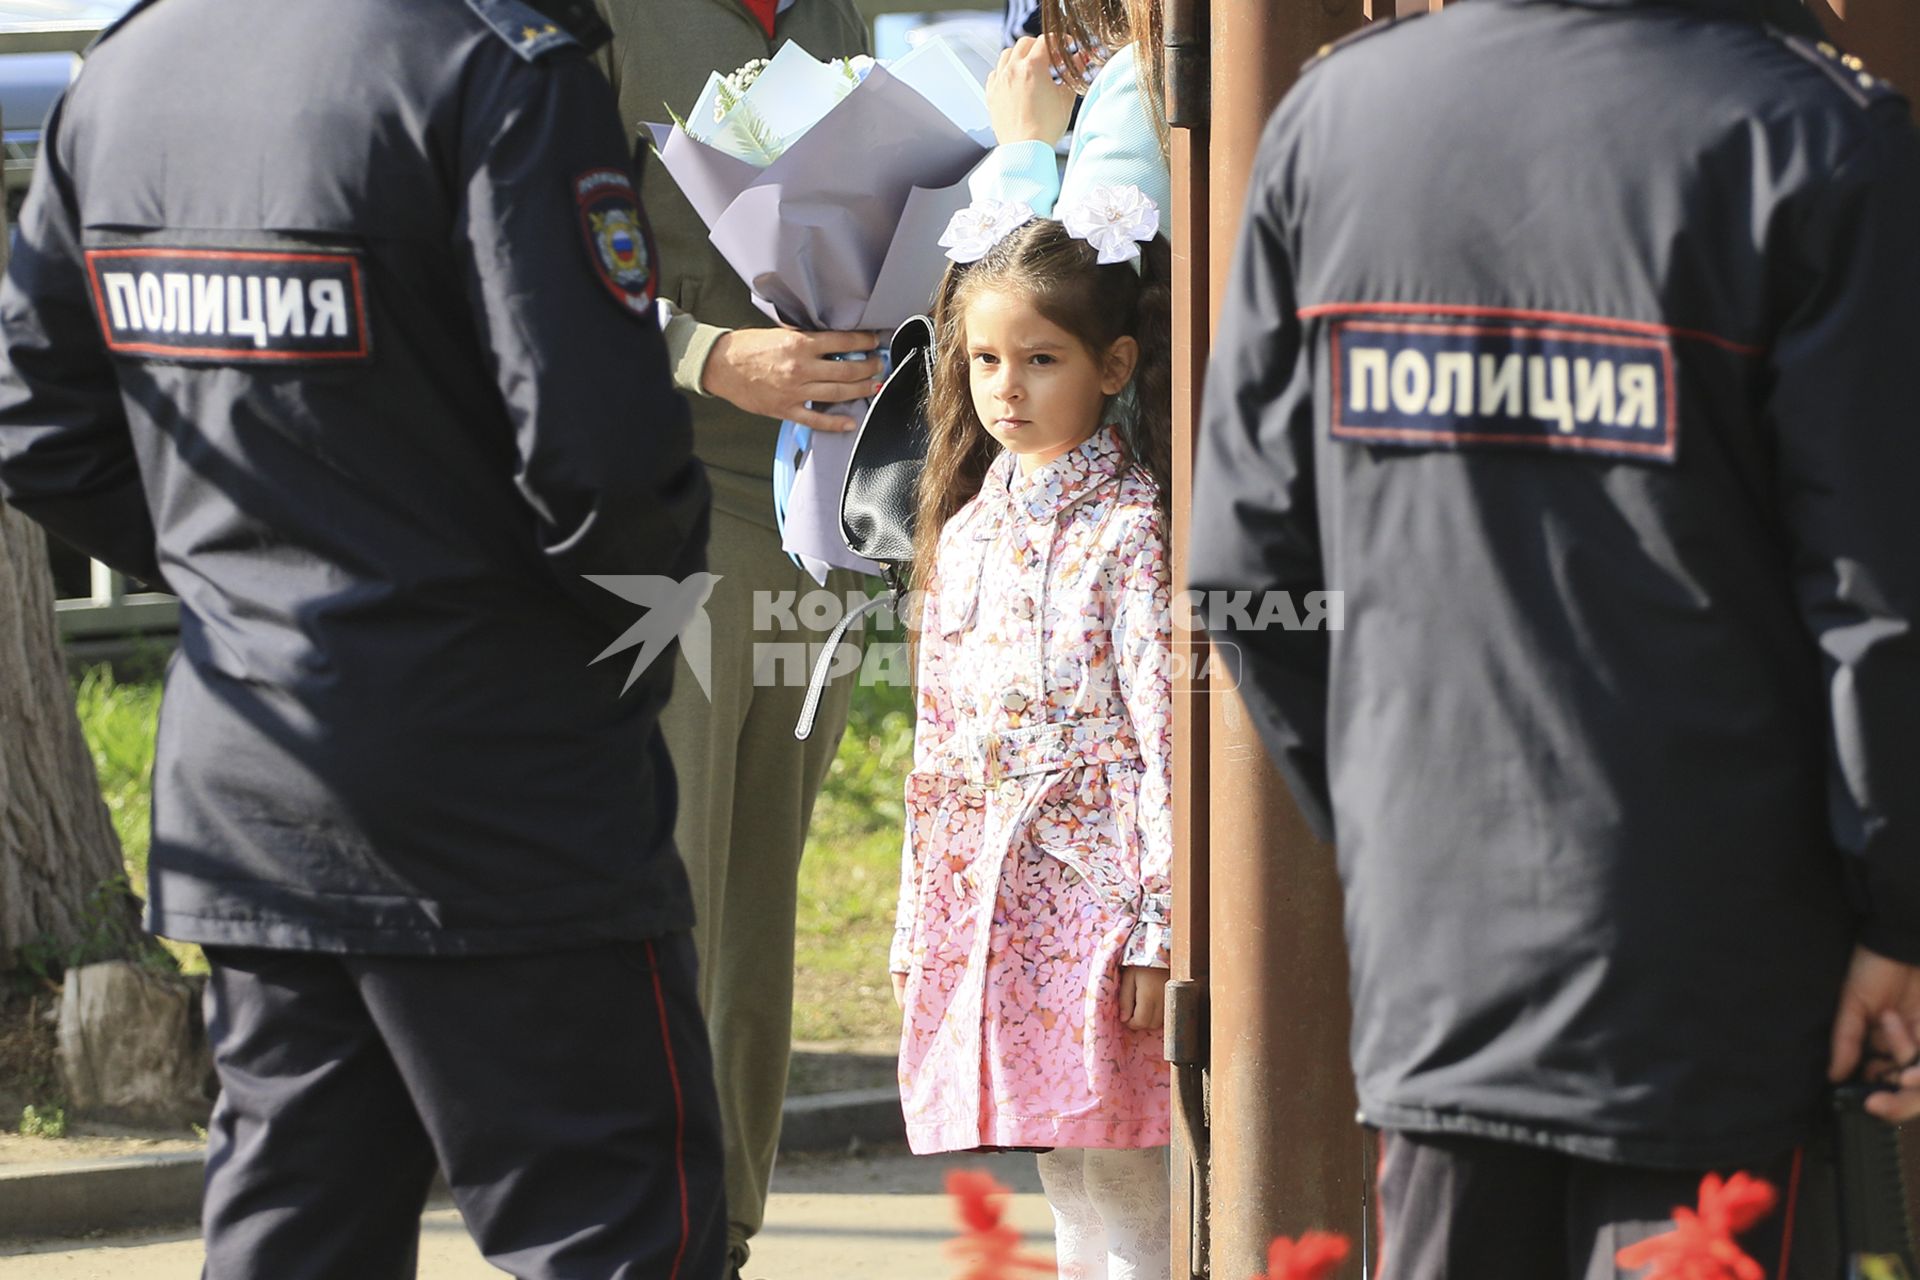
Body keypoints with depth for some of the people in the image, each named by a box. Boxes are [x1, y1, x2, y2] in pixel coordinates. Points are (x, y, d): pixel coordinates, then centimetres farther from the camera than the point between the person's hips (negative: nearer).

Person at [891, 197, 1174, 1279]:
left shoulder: (1128, 528, -6)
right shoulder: (970, 525, 14)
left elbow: (1167, 742, -11)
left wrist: (1158, 928, -16)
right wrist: (916, 927, 16)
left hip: (1092, 895, -7)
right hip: (983, 901, 7)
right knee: (1068, 1191, 10)